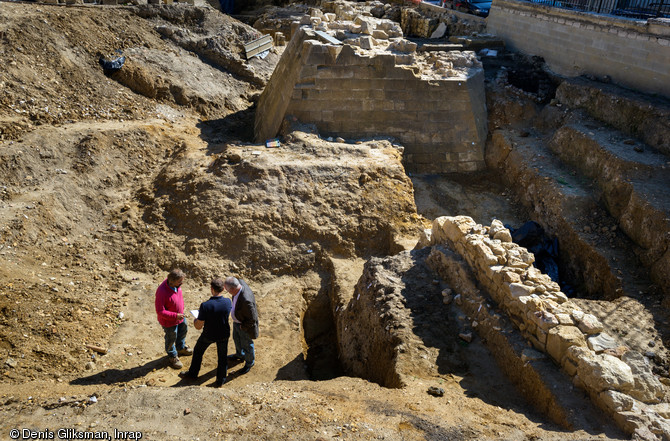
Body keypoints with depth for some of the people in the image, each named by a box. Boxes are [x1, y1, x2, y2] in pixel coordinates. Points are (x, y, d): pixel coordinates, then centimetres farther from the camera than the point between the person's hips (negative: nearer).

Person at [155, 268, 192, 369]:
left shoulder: (176, 284, -16)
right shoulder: (162, 292, -40)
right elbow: (160, 311, -33)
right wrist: (175, 316, -34)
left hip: (179, 315, 8)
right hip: (169, 321, -7)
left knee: (183, 331, 29)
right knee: (171, 338, 17)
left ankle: (181, 348, 58)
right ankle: (172, 357, 44)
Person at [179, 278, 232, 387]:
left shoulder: (205, 305, -32)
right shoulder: (228, 302, -21)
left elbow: (198, 326, -23)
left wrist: (196, 318, 1)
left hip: (209, 335, -2)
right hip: (224, 335, 2)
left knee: (198, 351, 27)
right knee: (222, 355, 24)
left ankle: (193, 373, 47)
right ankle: (221, 380, 39)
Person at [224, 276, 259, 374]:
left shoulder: (246, 300, -45)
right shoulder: (240, 282, -22)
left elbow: (252, 319, -32)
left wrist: (242, 327, -16)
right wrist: (234, 308, 6)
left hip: (246, 325, -8)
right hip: (237, 320, 8)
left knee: (246, 345, 19)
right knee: (237, 338, 32)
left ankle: (249, 362, 48)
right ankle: (240, 355, 60)